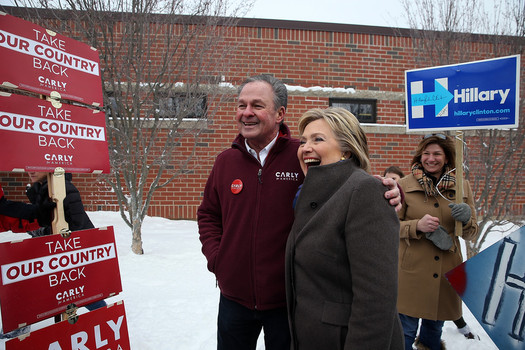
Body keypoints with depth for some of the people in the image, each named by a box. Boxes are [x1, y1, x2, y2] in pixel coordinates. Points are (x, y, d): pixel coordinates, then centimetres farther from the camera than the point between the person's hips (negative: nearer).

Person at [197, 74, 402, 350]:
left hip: (288, 298, -3)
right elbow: (208, 213, 13)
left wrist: (386, 193, -25)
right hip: (234, 298, 4)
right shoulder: (226, 161, 1)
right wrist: (214, 255, 1)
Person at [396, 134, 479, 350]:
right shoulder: (405, 184, -3)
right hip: (412, 269, -3)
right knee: (407, 327, 1)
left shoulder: (462, 186, 5)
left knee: (435, 325, 21)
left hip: (446, 272, 3)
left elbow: (472, 235, 7)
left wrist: (466, 219, -15)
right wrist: (418, 226, -20)